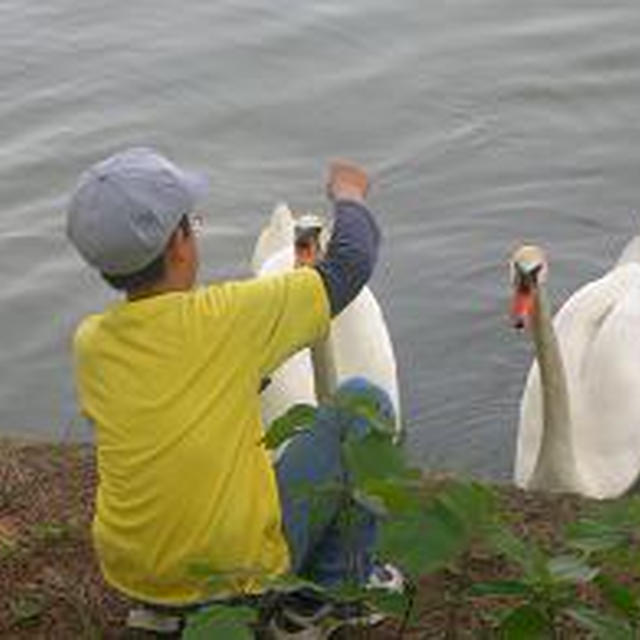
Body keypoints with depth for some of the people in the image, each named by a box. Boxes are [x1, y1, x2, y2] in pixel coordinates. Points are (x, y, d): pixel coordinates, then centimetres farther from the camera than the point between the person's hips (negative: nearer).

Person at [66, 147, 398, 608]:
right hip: (239, 569, -5)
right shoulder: (227, 319, -20)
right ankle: (343, 582, 16)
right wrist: (349, 196, 13)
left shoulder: (90, 344, -5)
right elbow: (350, 264, -6)